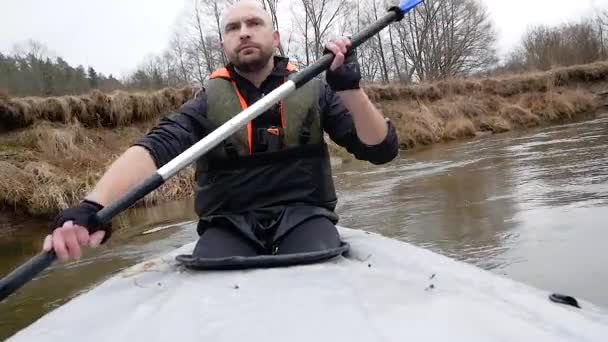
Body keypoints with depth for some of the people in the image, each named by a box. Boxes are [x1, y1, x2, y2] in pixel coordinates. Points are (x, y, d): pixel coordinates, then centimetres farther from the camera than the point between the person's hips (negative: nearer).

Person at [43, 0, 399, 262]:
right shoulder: (209, 101, 6)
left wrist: (349, 88, -16)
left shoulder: (314, 90, 7)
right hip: (230, 224, 1)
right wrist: (94, 206, -31)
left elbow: (382, 149, 1)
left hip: (303, 217, 0)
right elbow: (156, 147, -12)